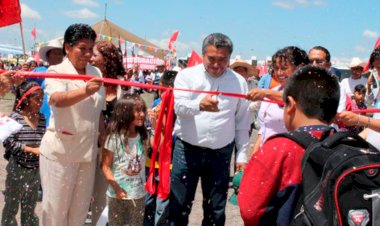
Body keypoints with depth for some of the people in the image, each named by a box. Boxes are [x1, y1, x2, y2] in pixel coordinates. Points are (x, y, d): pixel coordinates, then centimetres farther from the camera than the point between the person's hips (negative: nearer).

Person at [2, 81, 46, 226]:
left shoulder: (42, 119, 0)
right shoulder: (15, 117, -13)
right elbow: (8, 142, -17)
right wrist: (32, 150, -21)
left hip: (35, 169, 4)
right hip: (17, 168, -4)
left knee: (29, 207, 17)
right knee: (12, 205, 11)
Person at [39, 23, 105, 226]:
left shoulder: (96, 73, 6)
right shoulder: (56, 72, -10)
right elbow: (58, 99, -32)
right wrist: (86, 91, -49)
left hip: (88, 151, 5)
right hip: (60, 151, -5)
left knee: (80, 208, 15)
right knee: (56, 207, 6)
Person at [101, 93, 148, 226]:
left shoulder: (143, 136, 1)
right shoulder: (114, 137, -13)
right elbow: (105, 166, -11)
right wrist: (116, 188, -18)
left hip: (138, 194, 4)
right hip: (117, 194, -4)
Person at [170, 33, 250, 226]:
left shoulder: (239, 82, 2)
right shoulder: (187, 75, -3)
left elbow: (242, 122, 5)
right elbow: (180, 106, -19)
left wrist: (242, 154, 3)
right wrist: (200, 104, -39)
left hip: (221, 154, 1)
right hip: (187, 150, -1)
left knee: (216, 210, 14)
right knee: (179, 206, 7)